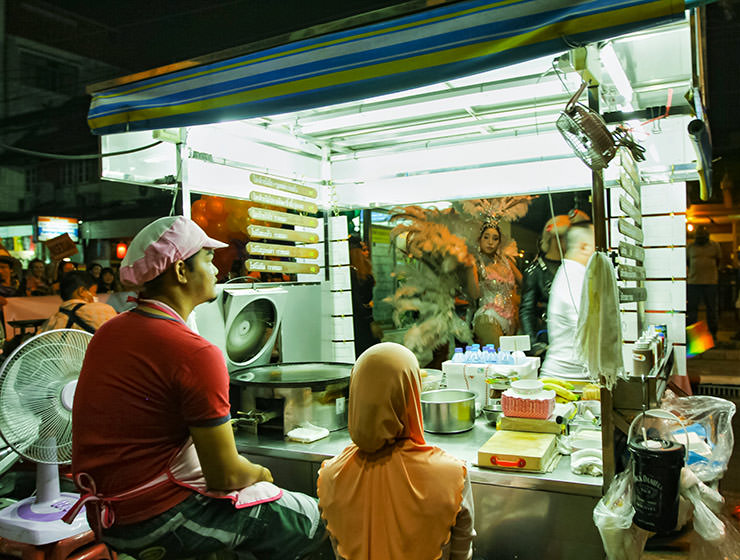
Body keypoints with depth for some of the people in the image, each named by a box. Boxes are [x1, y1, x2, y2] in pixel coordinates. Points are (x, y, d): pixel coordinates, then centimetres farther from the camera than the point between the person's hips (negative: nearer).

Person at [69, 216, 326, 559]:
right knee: (312, 518, 4)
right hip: (157, 520, -9)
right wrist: (261, 474, 4)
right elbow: (225, 476, -20)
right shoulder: (197, 354, -24)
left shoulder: (107, 333, 3)